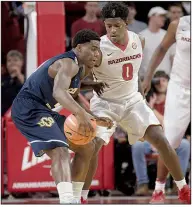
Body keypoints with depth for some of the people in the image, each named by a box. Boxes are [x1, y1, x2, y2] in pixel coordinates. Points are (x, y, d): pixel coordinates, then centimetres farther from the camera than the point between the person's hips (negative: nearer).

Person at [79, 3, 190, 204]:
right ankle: (80, 198, -10)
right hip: (105, 103, -4)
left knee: (160, 140, -5)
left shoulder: (138, 40, -7)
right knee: (92, 146, -23)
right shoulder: (99, 49, -23)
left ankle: (184, 190, 10)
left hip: (133, 100, 4)